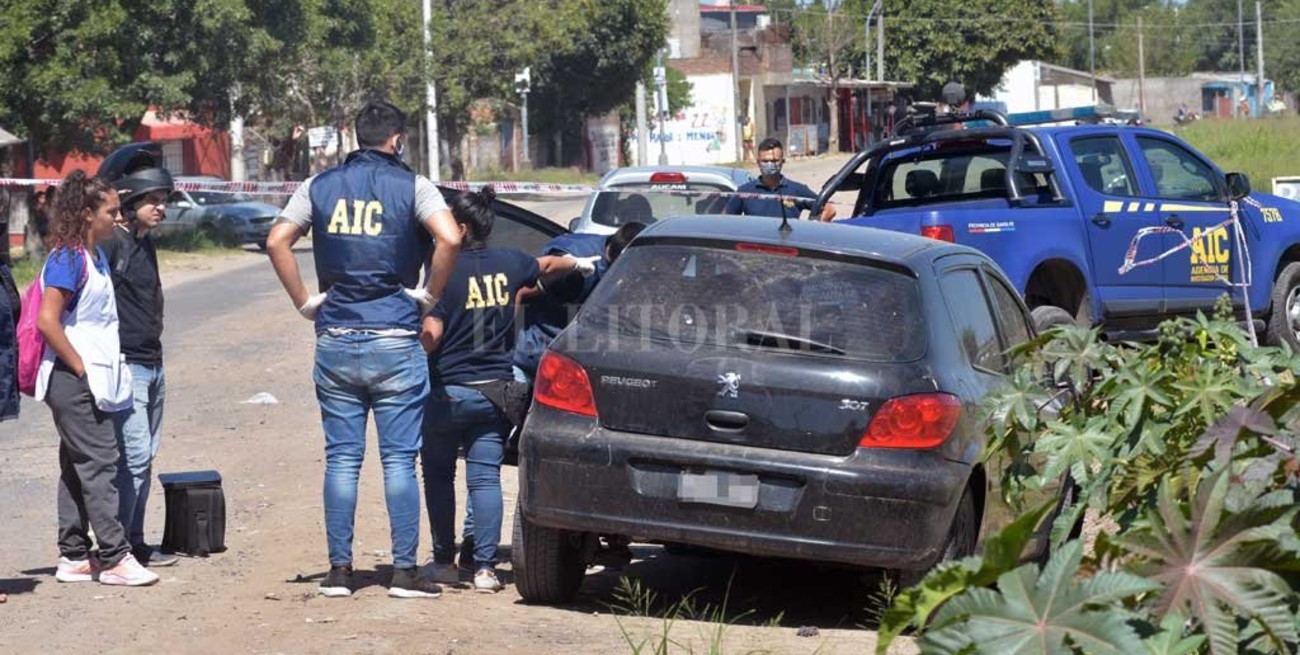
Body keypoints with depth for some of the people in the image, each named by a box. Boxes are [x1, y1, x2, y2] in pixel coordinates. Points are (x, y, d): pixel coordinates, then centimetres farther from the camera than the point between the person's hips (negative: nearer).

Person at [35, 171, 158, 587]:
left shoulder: (95, 256, 13)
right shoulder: (68, 259, -15)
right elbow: (47, 321, -21)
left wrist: (104, 372, 13)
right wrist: (82, 369, -17)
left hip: (92, 378, 9)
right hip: (71, 380, -9)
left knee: (78, 466, 11)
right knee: (98, 462, -9)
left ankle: (73, 557, 15)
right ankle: (114, 557, -8)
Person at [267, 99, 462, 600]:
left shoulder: (320, 187, 8)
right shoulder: (411, 186, -2)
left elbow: (277, 241, -1)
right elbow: (449, 239, -18)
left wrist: (305, 302, 4)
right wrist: (430, 295, -5)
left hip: (335, 341, 3)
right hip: (395, 340, -3)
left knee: (341, 459, 8)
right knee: (399, 460, 2)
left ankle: (339, 569, 8)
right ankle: (405, 571, 1)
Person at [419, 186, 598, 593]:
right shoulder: (509, 264, 3)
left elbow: (431, 333, -19)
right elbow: (546, 266, 25)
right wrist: (579, 264, 45)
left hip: (449, 391, -4)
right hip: (495, 389, 4)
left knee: (438, 474, 13)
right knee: (485, 476, 3)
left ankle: (444, 560, 16)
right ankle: (485, 567, -3)